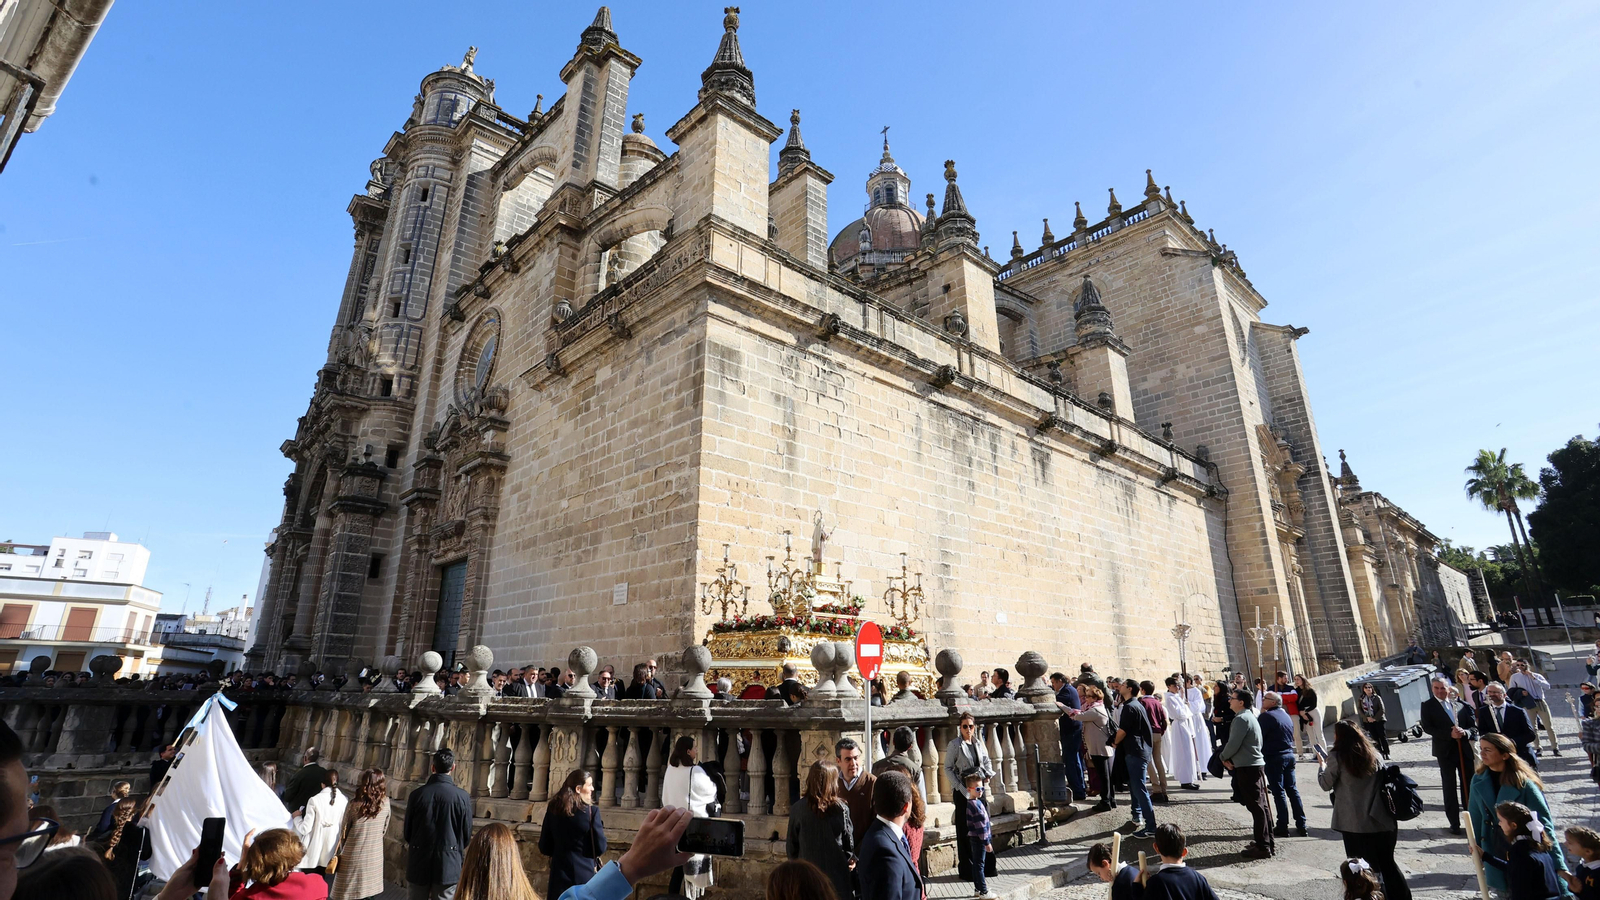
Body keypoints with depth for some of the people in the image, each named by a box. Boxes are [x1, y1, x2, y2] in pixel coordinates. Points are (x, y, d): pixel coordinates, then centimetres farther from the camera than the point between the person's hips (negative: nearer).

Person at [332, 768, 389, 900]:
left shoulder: (353, 804, -13)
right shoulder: (385, 803, -7)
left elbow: (344, 831, -1)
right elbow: (384, 830, 5)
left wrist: (343, 850, 16)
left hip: (353, 857, -2)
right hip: (374, 857, 2)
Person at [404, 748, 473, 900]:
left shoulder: (417, 794, -9)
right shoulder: (462, 797, -12)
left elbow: (407, 832, 1)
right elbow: (467, 834, -4)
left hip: (419, 864, 2)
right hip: (448, 865, -2)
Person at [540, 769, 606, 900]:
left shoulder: (553, 808, -3)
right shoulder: (591, 811, -15)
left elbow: (544, 847, 5)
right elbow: (600, 849, -11)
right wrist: (600, 829, 6)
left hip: (560, 874, 4)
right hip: (584, 874, -4)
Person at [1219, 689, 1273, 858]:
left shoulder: (1241, 719, -18)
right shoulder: (1250, 716, 14)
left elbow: (1233, 744, -19)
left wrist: (1223, 757, -1)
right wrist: (1229, 757, 7)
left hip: (1247, 767, -10)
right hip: (1256, 764, 10)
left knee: (1256, 806, -4)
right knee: (1262, 805, 15)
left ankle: (1262, 847, 1)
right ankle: (1268, 842, 23)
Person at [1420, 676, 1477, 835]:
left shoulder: (1461, 705, 9)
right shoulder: (1427, 705, -1)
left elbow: (1474, 727, 6)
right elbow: (1427, 727, -10)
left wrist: (1464, 732, -15)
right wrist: (1449, 734, -21)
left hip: (1465, 749, 3)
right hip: (1445, 750, -3)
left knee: (1468, 785, 11)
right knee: (1450, 787, 3)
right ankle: (1454, 822, 10)